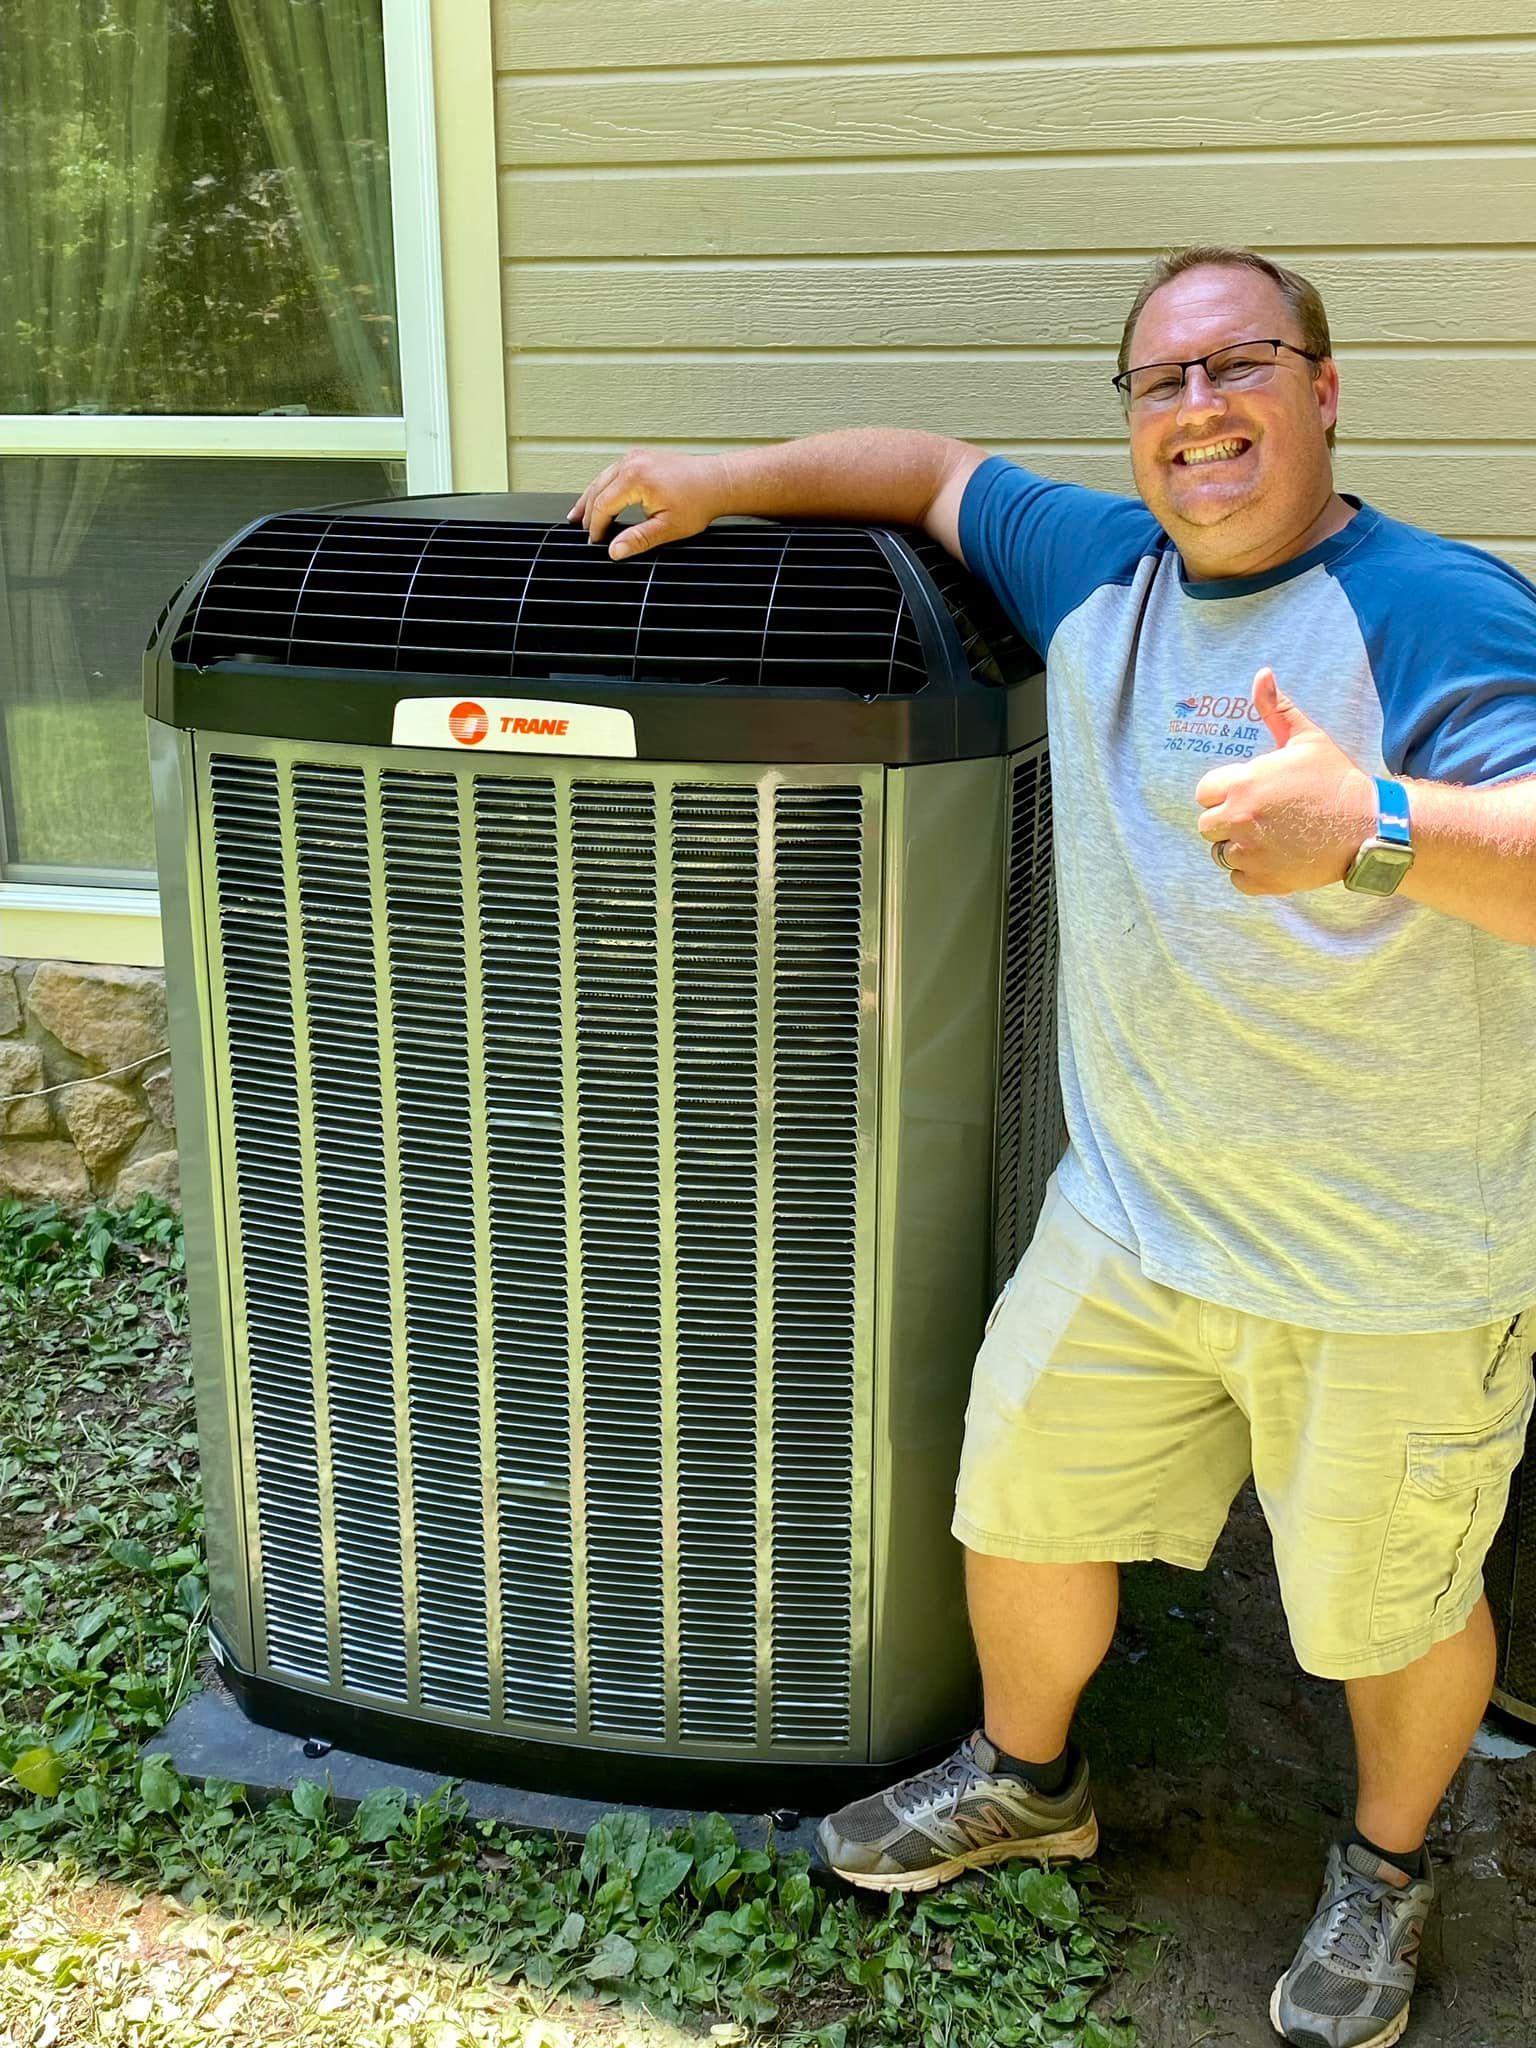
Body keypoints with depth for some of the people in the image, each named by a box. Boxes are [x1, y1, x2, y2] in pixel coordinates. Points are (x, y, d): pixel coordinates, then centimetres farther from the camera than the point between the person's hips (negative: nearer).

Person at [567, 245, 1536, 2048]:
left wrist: (1377, 822, -44)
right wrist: (728, 480, 12)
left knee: (1389, 1607, 14)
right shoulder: (1094, 568, 5)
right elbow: (934, 470, 21)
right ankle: (1024, 1781, 46)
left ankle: (1386, 1866, 45)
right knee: (1020, 1506, 17)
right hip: (1135, 1209, 6)